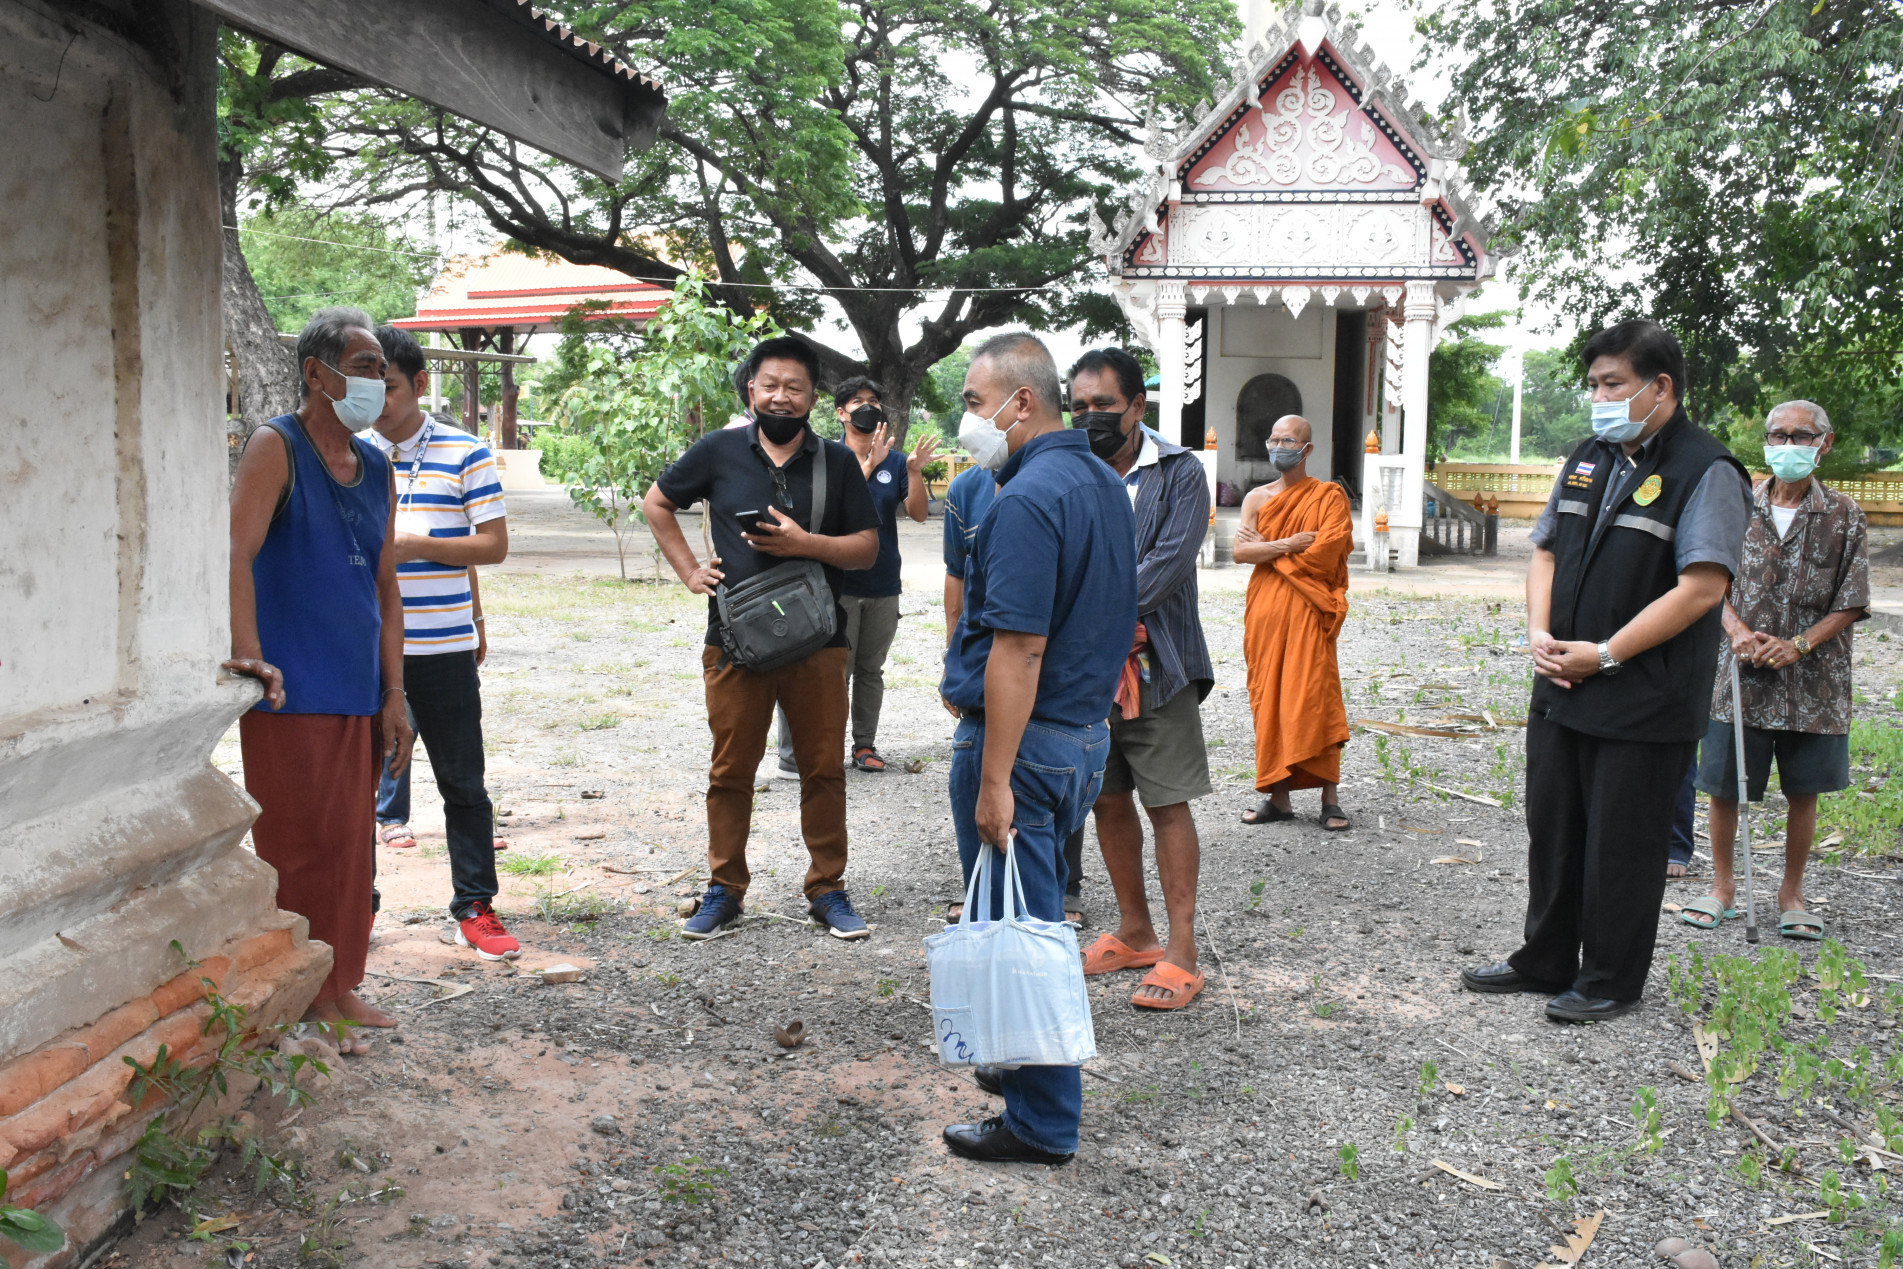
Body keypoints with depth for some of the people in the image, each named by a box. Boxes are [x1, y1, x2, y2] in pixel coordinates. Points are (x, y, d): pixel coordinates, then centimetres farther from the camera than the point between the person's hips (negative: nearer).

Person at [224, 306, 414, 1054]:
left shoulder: (376, 469, 14)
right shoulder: (277, 448, -6)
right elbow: (236, 552, -19)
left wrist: (393, 695, 12)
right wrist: (248, 653, -32)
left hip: (358, 694, 7)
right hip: (292, 690, -7)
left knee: (352, 846, 13)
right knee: (302, 847, -2)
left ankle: (339, 986, 26)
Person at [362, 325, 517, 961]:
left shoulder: (466, 454, -1)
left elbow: (494, 545, -4)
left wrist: (414, 545, -15)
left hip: (443, 647, -2)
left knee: (463, 783, 4)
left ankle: (474, 908, 15)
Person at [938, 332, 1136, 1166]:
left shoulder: (1027, 500, -19)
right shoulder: (1103, 485, 11)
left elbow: (1020, 649, -25)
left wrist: (993, 782, -24)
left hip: (1023, 738, -10)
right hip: (1085, 731, 10)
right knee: (1038, 915, 21)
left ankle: (1042, 1123, 10)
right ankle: (1026, 1063, 36)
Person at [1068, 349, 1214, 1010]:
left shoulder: (1179, 472, -3)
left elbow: (1170, 562, -13)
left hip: (1155, 664, -4)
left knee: (1167, 803, -1)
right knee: (1107, 799, 12)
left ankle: (1181, 953, 6)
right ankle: (1134, 932, 27)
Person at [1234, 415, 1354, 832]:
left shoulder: (1328, 496, 2)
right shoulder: (1257, 497, 13)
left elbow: (1325, 553, -11)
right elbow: (1240, 551, 0)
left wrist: (1265, 548, -4)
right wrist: (1289, 545, -11)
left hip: (1308, 610, -4)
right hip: (1263, 610, 4)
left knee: (1315, 700, -8)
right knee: (1269, 701, 4)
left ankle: (1330, 797, -3)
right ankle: (1278, 796, 10)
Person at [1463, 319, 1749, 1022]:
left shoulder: (1707, 473, -12)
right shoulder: (1587, 459, 11)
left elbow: (1700, 589, -19)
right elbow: (1546, 552, 16)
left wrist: (1604, 655, -18)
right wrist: (1539, 633, -2)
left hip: (1643, 703, -7)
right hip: (1560, 688, 7)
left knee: (1621, 845, 5)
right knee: (1552, 828, 16)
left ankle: (1610, 981, 21)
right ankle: (1544, 961, 32)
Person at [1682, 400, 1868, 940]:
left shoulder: (1843, 516, 0)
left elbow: (1850, 604, -1)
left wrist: (1798, 644, -14)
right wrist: (1738, 630, -12)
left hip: (1812, 680, 0)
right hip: (1740, 674, 1)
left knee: (1804, 790, 9)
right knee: (1723, 786, 5)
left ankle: (1792, 891, 25)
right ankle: (1723, 885, 22)